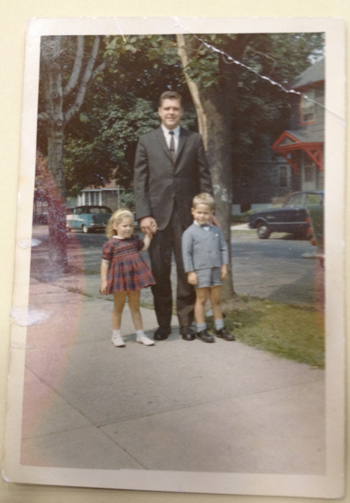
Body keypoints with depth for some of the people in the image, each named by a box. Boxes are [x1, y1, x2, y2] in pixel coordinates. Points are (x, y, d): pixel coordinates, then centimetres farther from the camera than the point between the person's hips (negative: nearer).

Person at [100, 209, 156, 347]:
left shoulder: (134, 239, 6)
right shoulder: (111, 244, -11)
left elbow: (143, 247, 24)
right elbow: (105, 262, -10)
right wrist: (104, 281, -13)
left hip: (134, 278, 5)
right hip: (119, 278, -5)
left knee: (135, 307, 13)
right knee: (118, 307, 10)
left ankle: (140, 334, 22)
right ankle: (116, 335, 24)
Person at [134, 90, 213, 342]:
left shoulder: (195, 140, 10)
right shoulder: (146, 141, 8)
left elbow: (205, 178, 7)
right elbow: (140, 181, 4)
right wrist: (144, 214, -7)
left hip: (187, 215, 0)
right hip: (158, 215, 0)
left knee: (187, 271, 4)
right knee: (160, 272, 5)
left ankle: (186, 322, 16)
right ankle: (163, 323, 17)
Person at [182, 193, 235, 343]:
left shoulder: (216, 230, 7)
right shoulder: (190, 232, -6)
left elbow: (223, 248, 10)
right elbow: (186, 253, -8)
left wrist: (224, 265, 2)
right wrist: (190, 272, -11)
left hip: (216, 270, 4)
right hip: (200, 271, -4)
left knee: (216, 299, 13)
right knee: (201, 299, 4)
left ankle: (220, 328, 24)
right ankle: (201, 330, 14)